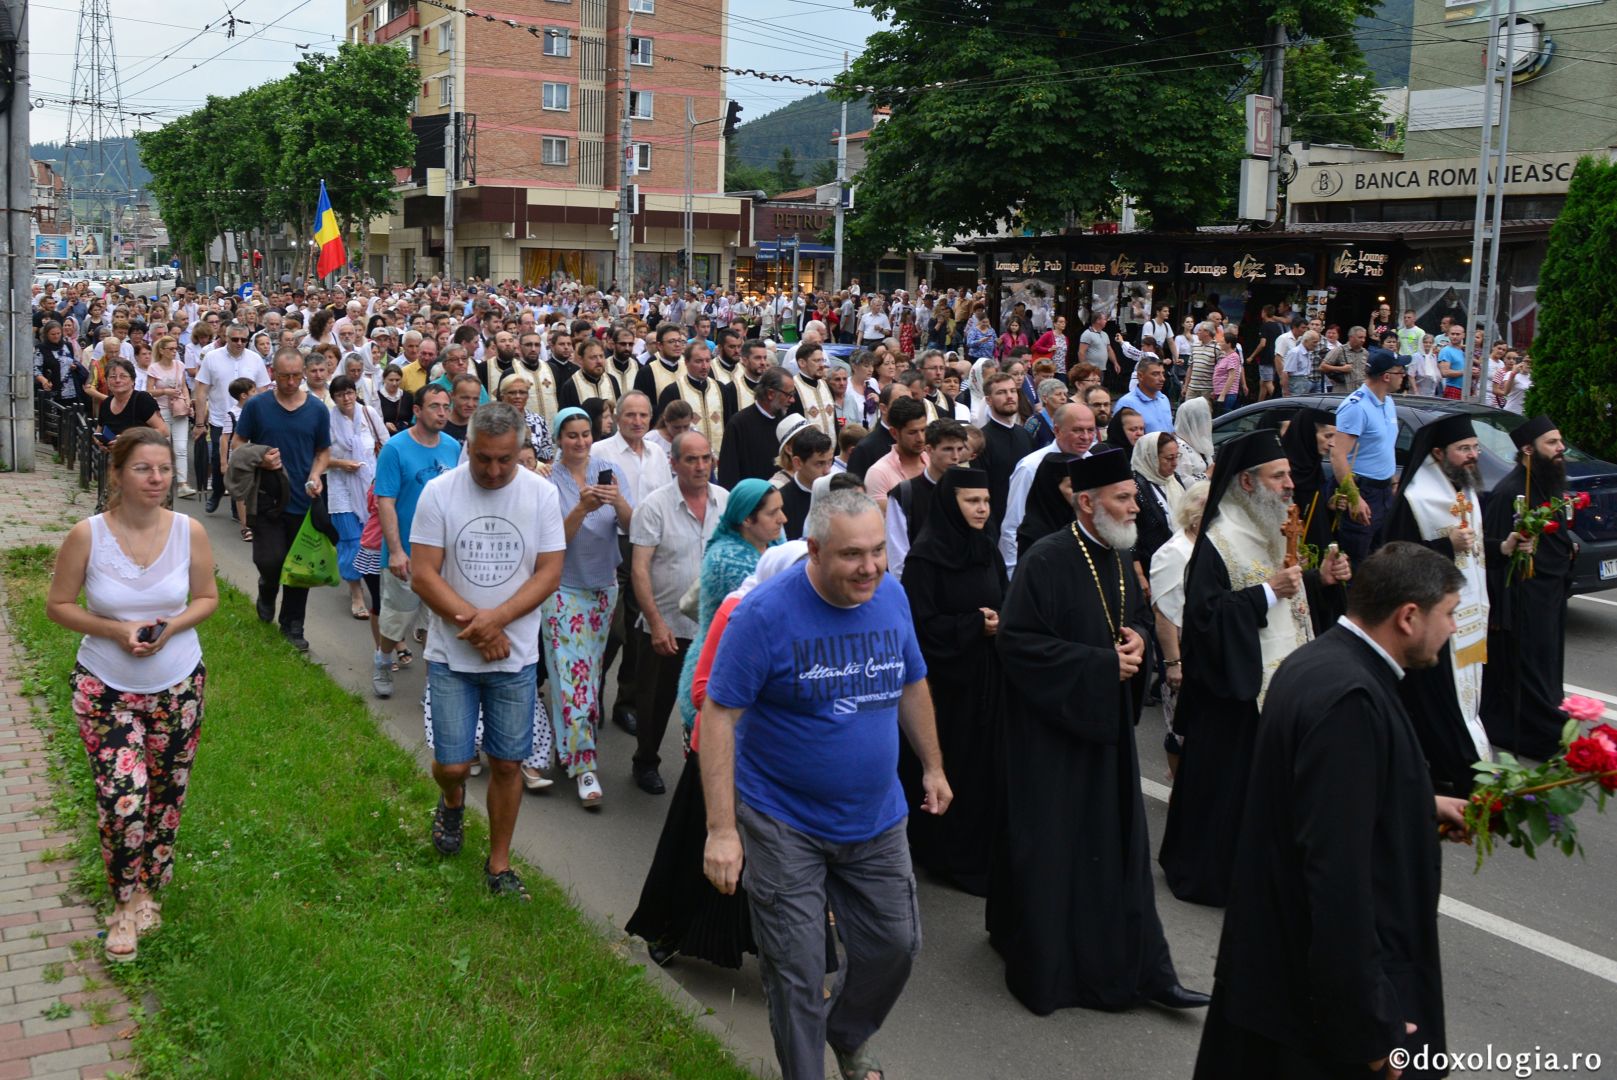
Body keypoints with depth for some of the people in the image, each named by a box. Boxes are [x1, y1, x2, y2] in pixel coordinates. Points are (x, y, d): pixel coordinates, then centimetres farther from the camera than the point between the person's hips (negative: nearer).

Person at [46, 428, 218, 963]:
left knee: (165, 797, 12)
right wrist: (115, 630, -19)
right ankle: (127, 901, 14)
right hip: (105, 688, -2)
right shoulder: (87, 535, -13)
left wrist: (171, 627, -16)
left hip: (178, 686, 2)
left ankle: (148, 891, 35)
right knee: (123, 799, -11)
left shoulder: (190, 532, -9)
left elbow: (207, 598, 4)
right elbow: (58, 605, -3)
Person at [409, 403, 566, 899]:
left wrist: (495, 619, -17)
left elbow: (549, 574, -5)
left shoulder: (542, 494, -4)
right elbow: (423, 576, -8)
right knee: (453, 764, -1)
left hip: (516, 656, 1)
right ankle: (452, 802, 36)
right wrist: (476, 625, -15)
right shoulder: (438, 492, -7)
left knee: (507, 763, 7)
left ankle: (498, 863, 25)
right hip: (451, 654, -1)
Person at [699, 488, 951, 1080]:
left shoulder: (891, 595, -4)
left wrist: (933, 766, 17)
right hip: (784, 825, -5)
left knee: (895, 944, 15)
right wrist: (722, 830, -23)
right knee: (797, 975, 2)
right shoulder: (765, 612, -20)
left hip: (876, 820, 5)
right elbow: (718, 715, -20)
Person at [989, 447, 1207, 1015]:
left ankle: (1143, 970, 17)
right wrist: (1101, 664, -20)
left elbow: (1138, 616, 22)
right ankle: (1044, 965, 20)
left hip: (1107, 722, 7)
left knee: (1120, 848, 10)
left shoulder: (1117, 558, 6)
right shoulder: (1048, 561, -18)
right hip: (1052, 725, -7)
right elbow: (1018, 640, -21)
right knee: (1053, 850, 3)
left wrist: (1137, 640, -2)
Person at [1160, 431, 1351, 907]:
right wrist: (1266, 593, -24)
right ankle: (1207, 871, 16)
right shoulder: (1217, 542, -16)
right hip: (1236, 688, -8)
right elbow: (1202, 613, -22)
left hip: (1283, 678, 8)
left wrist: (1322, 579, 3)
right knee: (1228, 783, 0)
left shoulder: (1277, 530, 12)